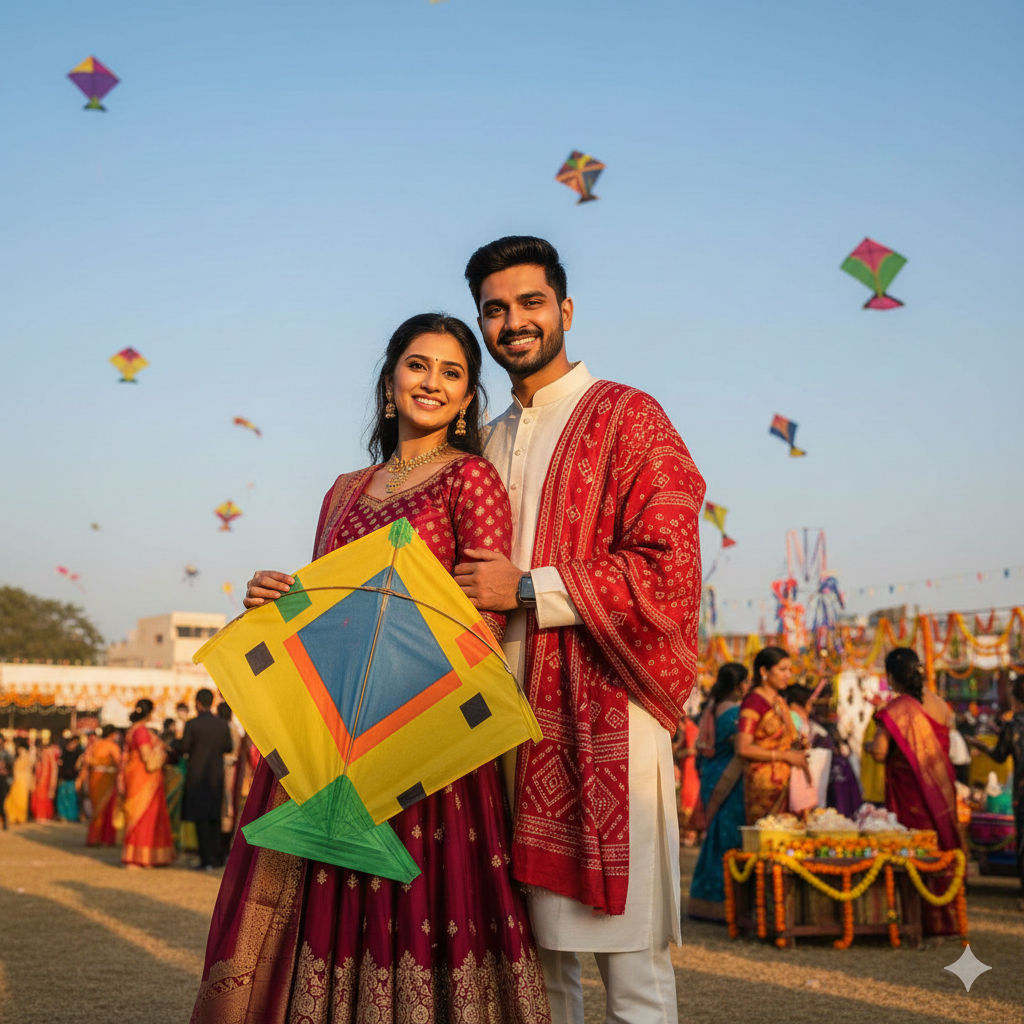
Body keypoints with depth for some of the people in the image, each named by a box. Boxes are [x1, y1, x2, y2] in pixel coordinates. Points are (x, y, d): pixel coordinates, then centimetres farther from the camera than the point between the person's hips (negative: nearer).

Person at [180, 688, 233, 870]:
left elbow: (184, 749, -8)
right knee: (215, 817, 15)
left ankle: (206, 859, -3)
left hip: (197, 776, -4)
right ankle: (218, 857, 18)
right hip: (217, 775, 4)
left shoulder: (192, 724, -12)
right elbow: (228, 748, 9)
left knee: (201, 818, 0)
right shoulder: (223, 724, 1)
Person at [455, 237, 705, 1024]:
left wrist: (529, 590, -12)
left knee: (628, 958, -4)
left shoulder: (628, 418, 0)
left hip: (604, 714, -6)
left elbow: (668, 572, -12)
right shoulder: (489, 443, 20)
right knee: (535, 952, 10)